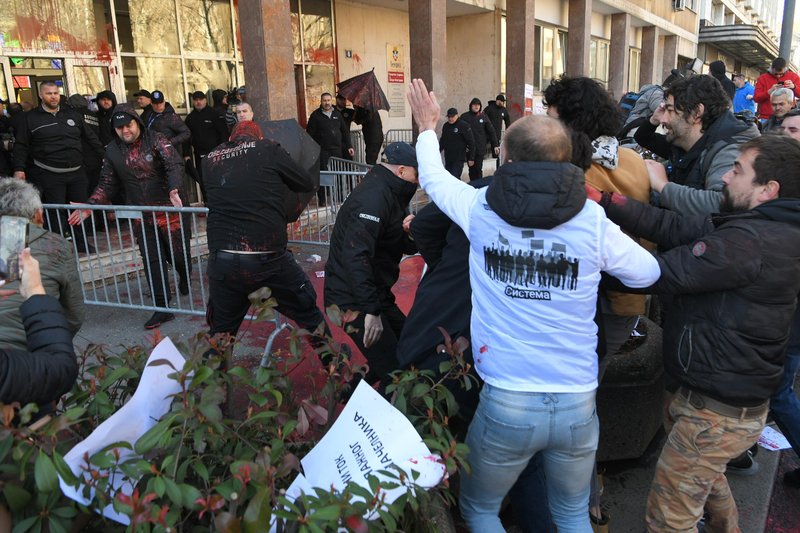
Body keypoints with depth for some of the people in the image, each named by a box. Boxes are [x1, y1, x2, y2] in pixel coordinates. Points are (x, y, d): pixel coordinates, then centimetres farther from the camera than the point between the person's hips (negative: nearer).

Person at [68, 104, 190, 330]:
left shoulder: (155, 140, -9)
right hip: (141, 217, 4)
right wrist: (90, 206, -2)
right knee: (152, 262, 1)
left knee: (178, 255, 6)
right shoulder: (113, 151, 5)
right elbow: (107, 183, 10)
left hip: (168, 210, -4)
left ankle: (185, 278, 42)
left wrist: (174, 190, -40)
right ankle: (162, 307, 6)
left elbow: (175, 165, -22)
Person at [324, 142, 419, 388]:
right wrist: (371, 310, -33)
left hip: (374, 293, 11)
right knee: (394, 371, -11)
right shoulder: (374, 198, -20)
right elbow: (355, 255, -31)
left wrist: (410, 232, -8)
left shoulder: (391, 195, 13)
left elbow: (407, 246, 16)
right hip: (352, 300, -11)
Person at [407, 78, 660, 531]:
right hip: (578, 404, 2)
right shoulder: (594, 221, -8)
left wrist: (428, 128, 31)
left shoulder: (480, 209, -8)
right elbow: (648, 273, 9)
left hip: (505, 403, -1)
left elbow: (432, 176, 13)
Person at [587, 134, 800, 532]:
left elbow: (660, 274, -24)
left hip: (716, 412, -10)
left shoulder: (749, 240, -26)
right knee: (706, 477, 35)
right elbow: (677, 229, -6)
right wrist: (604, 201, -15)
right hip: (736, 397, 10)